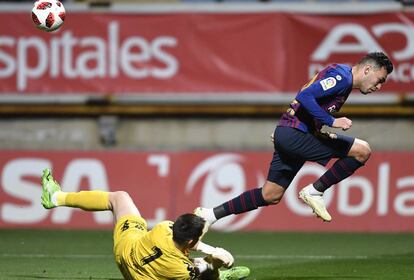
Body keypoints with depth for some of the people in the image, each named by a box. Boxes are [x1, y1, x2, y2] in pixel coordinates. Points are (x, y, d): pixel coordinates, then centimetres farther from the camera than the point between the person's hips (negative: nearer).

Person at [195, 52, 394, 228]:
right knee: (362, 151, -13)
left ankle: (211, 214, 16)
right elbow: (305, 96, -23)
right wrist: (331, 122, -24)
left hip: (287, 134, 10)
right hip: (294, 134, -10)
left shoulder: (342, 78, 20)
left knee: (271, 196, 15)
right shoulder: (342, 76, -11)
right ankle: (315, 191, -5)